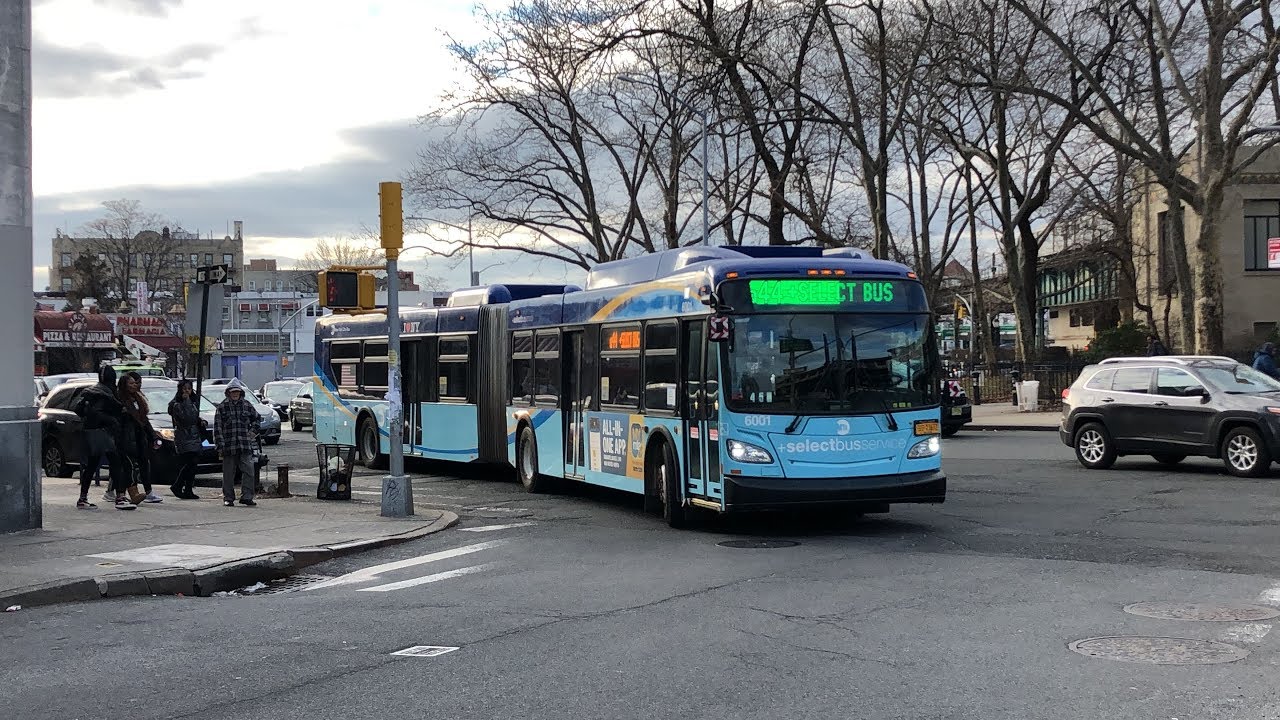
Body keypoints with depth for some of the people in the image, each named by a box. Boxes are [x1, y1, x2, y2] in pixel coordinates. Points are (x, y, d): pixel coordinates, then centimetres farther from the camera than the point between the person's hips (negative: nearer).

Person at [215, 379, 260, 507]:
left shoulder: (247, 405, 9)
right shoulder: (222, 407, 3)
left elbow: (256, 419, 26)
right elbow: (217, 427, 0)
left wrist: (253, 431, 10)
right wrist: (220, 446, -6)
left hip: (245, 446, 1)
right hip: (229, 446, -1)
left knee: (248, 471, -6)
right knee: (228, 474, 5)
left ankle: (246, 497, 0)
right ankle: (228, 498, 14)